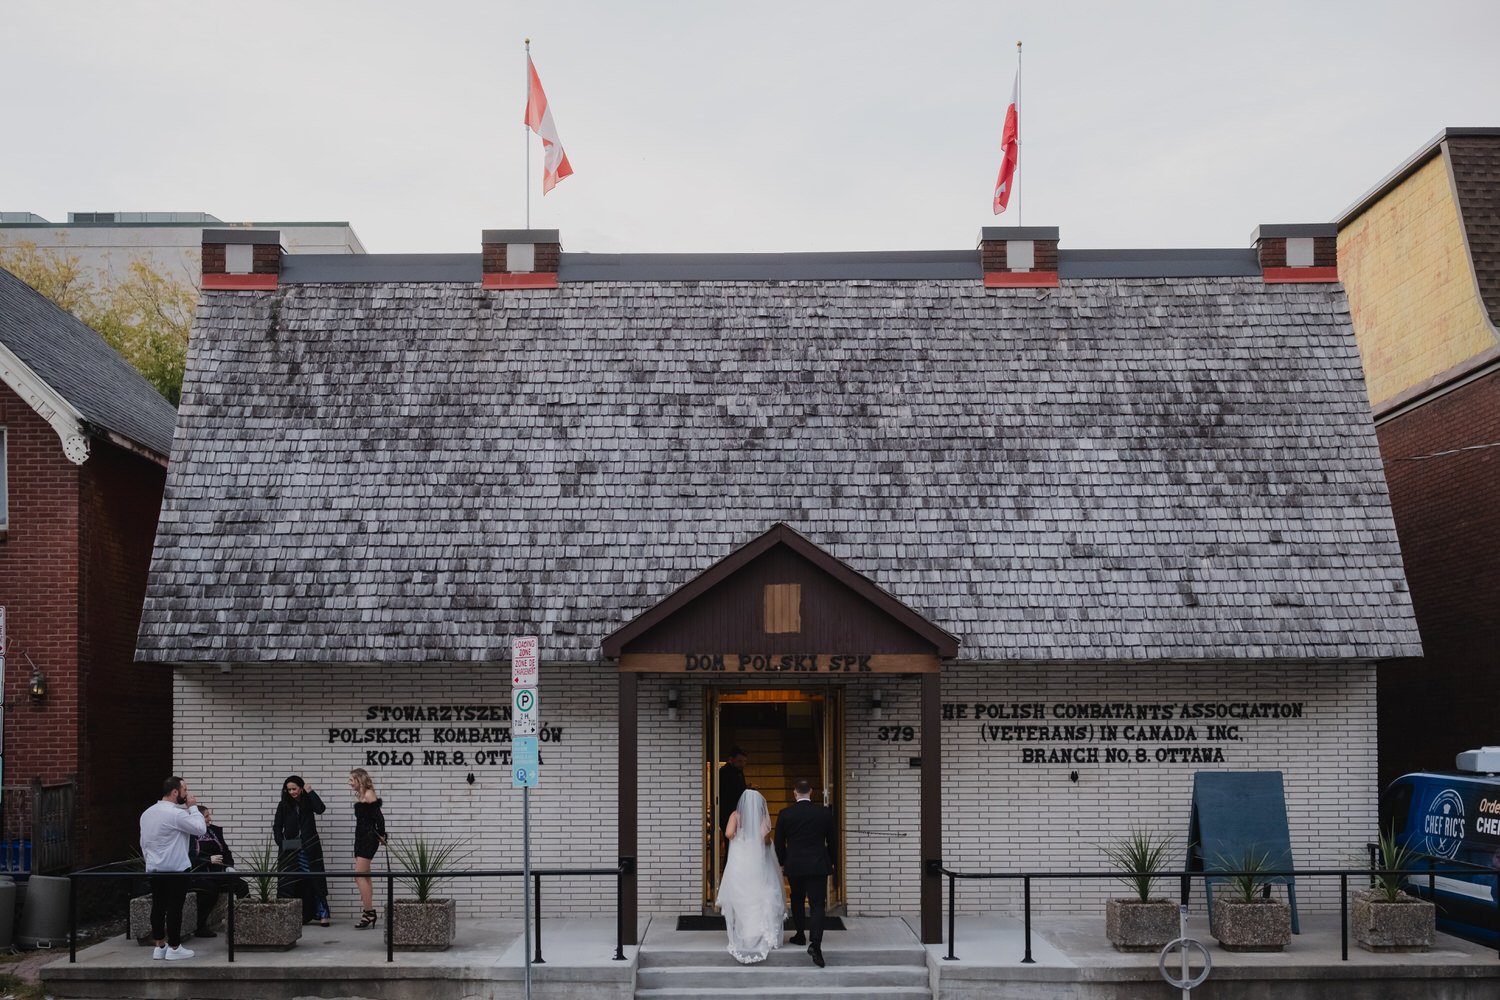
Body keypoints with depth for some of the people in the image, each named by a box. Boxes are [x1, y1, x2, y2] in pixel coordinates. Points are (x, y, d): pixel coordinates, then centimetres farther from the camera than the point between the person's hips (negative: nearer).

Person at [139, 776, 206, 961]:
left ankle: (159, 946, 14)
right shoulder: (176, 814, -17)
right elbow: (201, 829, -17)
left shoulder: (147, 813, 10)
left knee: (158, 906, 10)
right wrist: (193, 807, -8)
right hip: (175, 869, -8)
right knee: (174, 908, -2)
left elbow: (143, 843, 16)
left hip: (153, 869, 8)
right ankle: (174, 948, 2)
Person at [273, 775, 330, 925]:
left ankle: (322, 914, -4)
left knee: (315, 880, -4)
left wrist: (310, 792, -9)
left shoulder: (308, 801, 6)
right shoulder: (284, 805, 7)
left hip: (309, 849, -1)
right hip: (290, 849, 1)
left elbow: (320, 809, -14)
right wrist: (281, 844, -5)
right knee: (289, 882, 0)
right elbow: (277, 827, 8)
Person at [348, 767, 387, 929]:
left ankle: (369, 912, -9)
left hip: (368, 838, -9)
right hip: (361, 837, 9)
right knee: (364, 877, 10)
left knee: (359, 876, -11)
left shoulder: (368, 795, -12)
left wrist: (381, 835, -7)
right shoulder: (359, 796, 14)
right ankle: (369, 912, 13)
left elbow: (379, 816, -16)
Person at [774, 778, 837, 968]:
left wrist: (782, 863, 20)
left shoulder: (785, 814, -4)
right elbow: (832, 840, 4)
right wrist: (831, 861, 19)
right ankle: (815, 942, -20)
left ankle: (800, 935, 32)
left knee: (797, 901, 22)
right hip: (818, 866, -1)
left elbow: (779, 843, 3)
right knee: (817, 905, -3)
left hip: (794, 866, 1)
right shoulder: (824, 812, -4)